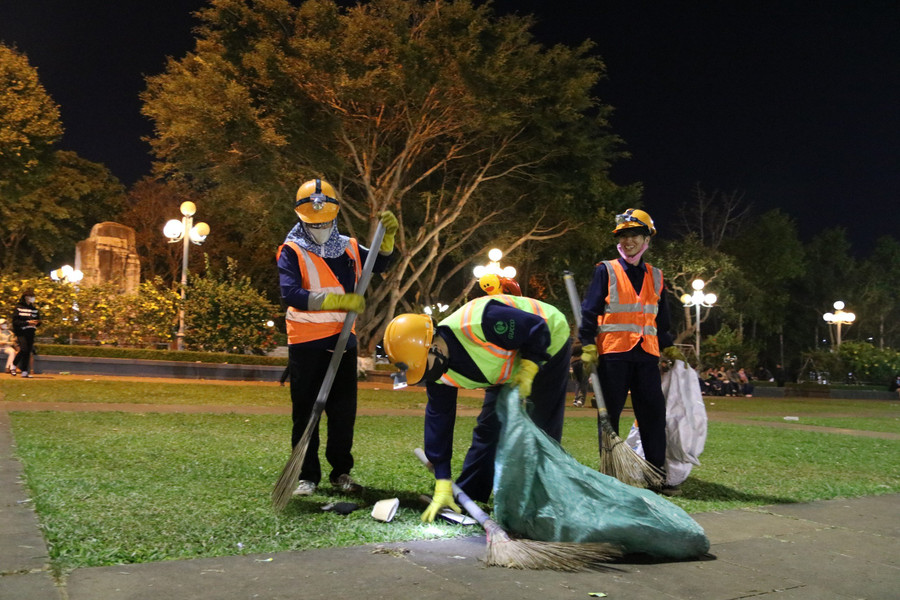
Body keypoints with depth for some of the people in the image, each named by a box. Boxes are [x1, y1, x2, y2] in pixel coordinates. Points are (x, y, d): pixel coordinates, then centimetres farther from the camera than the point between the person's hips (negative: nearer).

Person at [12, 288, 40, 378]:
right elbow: (15, 321, -8)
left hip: (31, 333, 5)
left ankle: (24, 371, 5)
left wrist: (37, 323, -6)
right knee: (24, 349, -18)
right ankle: (13, 365, 4)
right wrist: (27, 322, -18)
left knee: (28, 351, 1)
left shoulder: (34, 309, 15)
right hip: (21, 332, -5)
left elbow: (38, 321, 18)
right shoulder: (18, 308, 0)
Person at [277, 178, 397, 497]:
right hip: (306, 343, -4)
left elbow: (378, 265, 11)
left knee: (344, 410, 8)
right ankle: (307, 475, 14)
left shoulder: (349, 247, 9)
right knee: (306, 411, 4)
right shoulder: (292, 251, -7)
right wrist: (340, 300, -25)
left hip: (343, 339, 4)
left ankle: (341, 472, 21)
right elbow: (291, 295, -20)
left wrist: (388, 236, -6)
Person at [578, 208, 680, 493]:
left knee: (654, 414, 1)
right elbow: (589, 311, -2)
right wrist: (588, 348, -10)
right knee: (609, 415, 2)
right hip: (612, 354, -3)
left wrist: (670, 349, 19)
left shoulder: (655, 276, 16)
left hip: (646, 354, 4)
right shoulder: (606, 271, 3)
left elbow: (662, 319, 25)